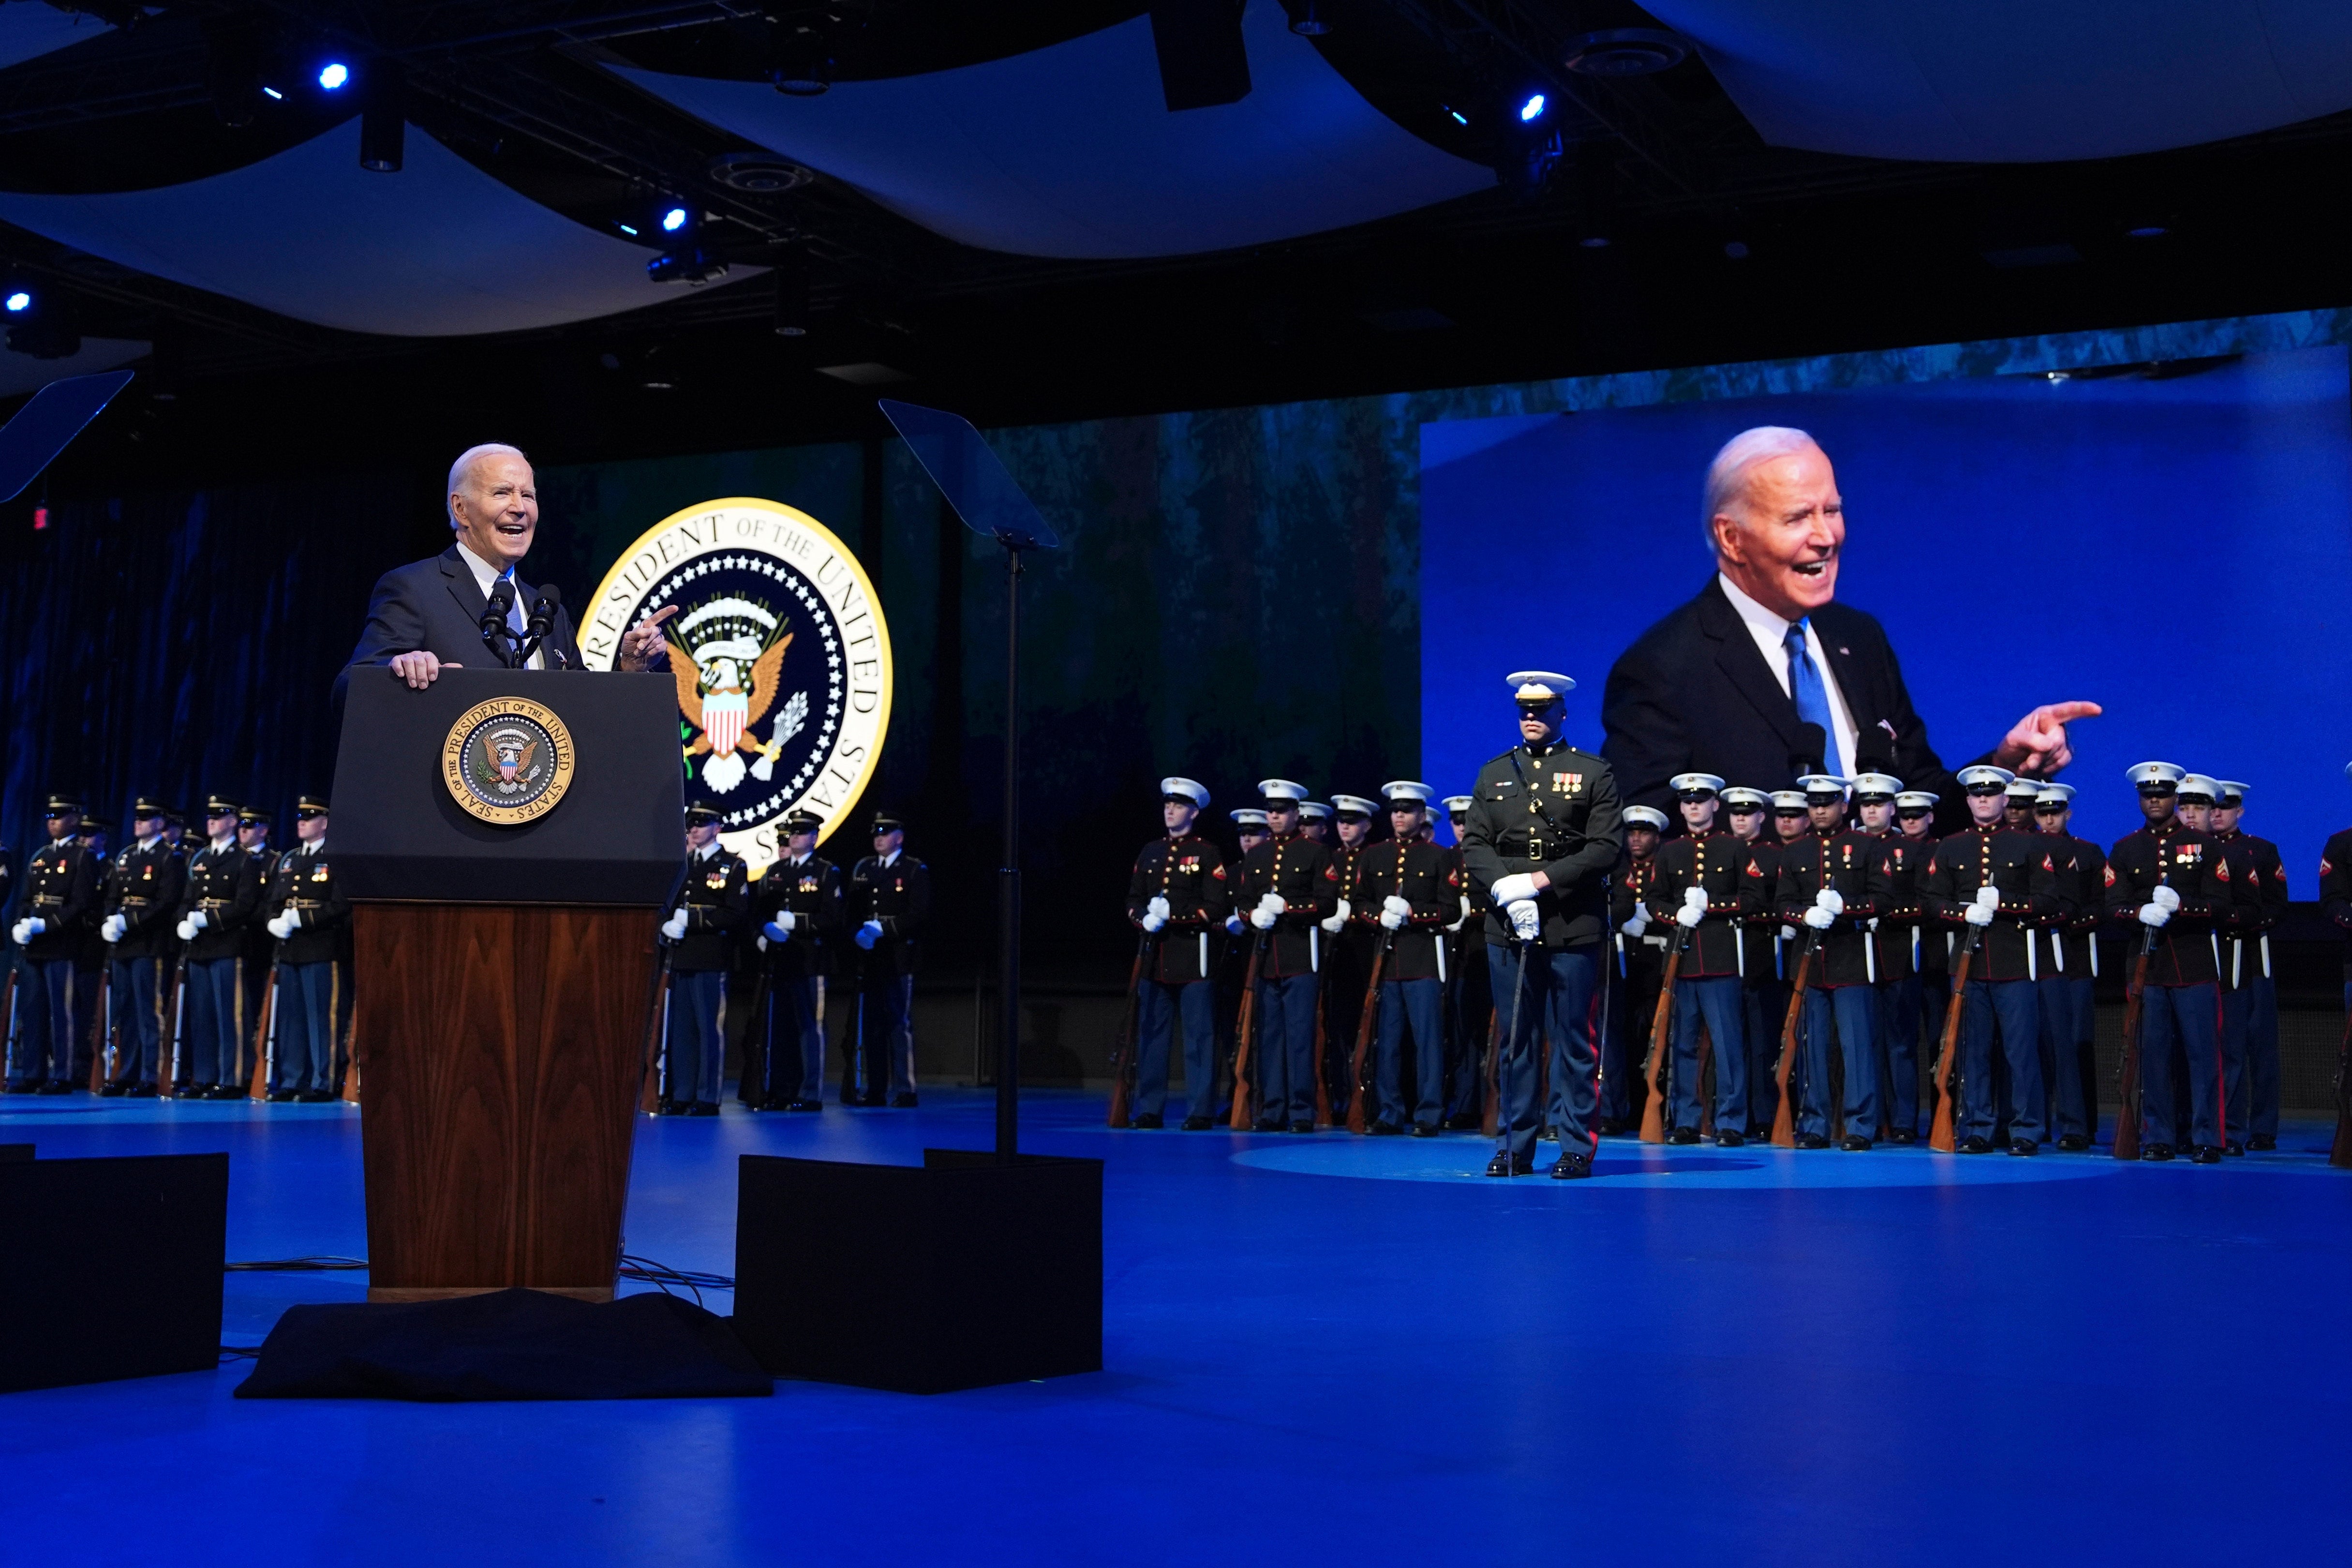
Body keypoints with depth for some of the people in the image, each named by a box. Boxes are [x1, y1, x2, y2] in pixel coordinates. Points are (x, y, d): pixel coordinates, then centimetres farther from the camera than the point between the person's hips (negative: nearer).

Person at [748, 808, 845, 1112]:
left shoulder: (827, 873, 0)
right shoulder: (774, 872, 17)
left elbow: (833, 918, -10)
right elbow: (757, 910, 15)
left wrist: (796, 923, -16)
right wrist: (761, 936, -4)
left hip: (810, 962, -5)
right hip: (777, 960, 6)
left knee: (810, 1027, -3)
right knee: (774, 1028, 6)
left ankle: (810, 1095, 1)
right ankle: (776, 1092, 14)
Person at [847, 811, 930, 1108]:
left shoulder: (915, 870, 0)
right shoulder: (862, 868, 17)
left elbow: (920, 914, -9)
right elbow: (850, 910, 14)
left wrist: (883, 928, -15)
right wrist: (857, 932, -6)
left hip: (899, 959, -5)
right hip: (867, 958, 5)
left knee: (900, 1024, -5)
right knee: (868, 1025, 5)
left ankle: (904, 1091, -1)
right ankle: (872, 1090, 10)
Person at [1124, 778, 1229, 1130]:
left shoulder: (1208, 854, 0)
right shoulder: (1150, 852, 16)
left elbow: (1218, 907, -8)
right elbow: (1133, 900, 15)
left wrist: (1173, 914, -17)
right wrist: (1145, 919, -7)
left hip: (1194, 956, -5)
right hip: (1155, 955, 5)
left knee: (1199, 1037, -3)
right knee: (1151, 1035, 6)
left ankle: (1199, 1113, 0)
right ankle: (1149, 1110, 12)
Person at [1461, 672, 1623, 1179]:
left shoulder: (1593, 773, 4)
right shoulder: (1493, 773, 14)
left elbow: (1607, 848, -5)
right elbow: (1474, 846, 7)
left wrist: (1543, 879, -14)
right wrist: (1505, 889, -11)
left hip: (1573, 928, -3)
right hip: (1508, 928, 3)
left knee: (1573, 1039, 0)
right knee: (1514, 1038, 6)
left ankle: (1577, 1147, 7)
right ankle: (1516, 1146, 12)